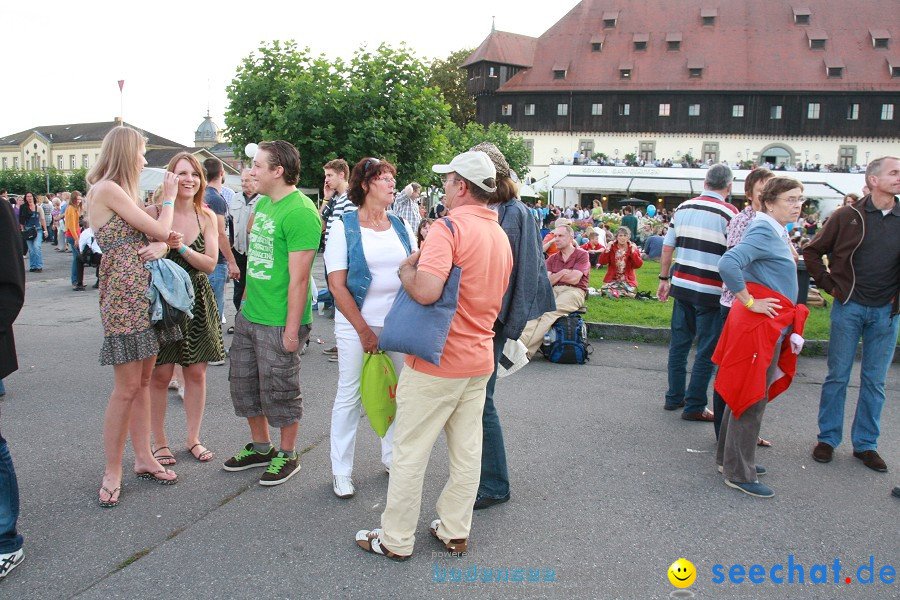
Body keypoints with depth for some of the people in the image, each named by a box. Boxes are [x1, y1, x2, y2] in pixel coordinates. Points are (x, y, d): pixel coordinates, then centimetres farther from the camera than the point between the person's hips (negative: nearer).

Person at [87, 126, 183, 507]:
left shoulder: (119, 191, 18)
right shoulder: (108, 189, -12)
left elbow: (145, 238, 16)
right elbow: (160, 230, -10)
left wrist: (158, 245, -6)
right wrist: (169, 197, 6)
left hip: (144, 294, 9)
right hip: (124, 298, -9)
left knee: (144, 381, 12)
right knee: (127, 387, -4)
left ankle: (143, 458, 21)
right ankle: (112, 472, 7)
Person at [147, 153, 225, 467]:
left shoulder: (207, 217, 3)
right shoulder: (153, 212, -5)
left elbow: (210, 264, -5)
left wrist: (180, 248, -20)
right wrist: (160, 246, -28)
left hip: (197, 302, 3)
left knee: (196, 373, 7)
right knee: (159, 375, -1)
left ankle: (193, 438, 23)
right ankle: (159, 442, 16)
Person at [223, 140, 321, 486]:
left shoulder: (300, 212, -19)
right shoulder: (263, 203, 10)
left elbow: (298, 277, -21)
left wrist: (292, 328, -21)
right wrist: (246, 301, 19)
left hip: (279, 322, -9)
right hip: (248, 315, 9)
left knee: (279, 392, 5)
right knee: (244, 384, 18)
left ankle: (288, 455, 24)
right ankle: (260, 447, 36)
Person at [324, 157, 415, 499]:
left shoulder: (401, 226, 8)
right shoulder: (344, 227, -4)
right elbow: (337, 285, -8)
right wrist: (364, 330, -11)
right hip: (356, 322, -4)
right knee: (349, 396, 3)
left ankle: (392, 457, 26)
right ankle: (341, 471, 16)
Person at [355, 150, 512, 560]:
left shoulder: (449, 228, -18)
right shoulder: (501, 236, 10)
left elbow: (427, 290, -31)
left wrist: (406, 269, -13)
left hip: (436, 361, -8)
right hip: (479, 359, 8)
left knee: (410, 450, 5)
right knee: (467, 450, 14)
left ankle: (396, 539, 16)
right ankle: (455, 531, 27)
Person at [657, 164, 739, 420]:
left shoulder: (683, 207, 6)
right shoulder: (729, 213, -11)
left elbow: (667, 248, 8)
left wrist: (664, 278, 17)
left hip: (681, 285, 6)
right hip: (711, 291, -5)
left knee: (679, 342, 15)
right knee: (707, 350, 4)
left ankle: (674, 397, 24)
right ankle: (694, 406, 9)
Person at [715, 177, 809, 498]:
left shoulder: (776, 232, 13)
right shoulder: (763, 231, -17)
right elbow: (728, 264, -31)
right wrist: (750, 302, -22)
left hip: (773, 324, 10)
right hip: (760, 323, -10)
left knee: (744, 393, 17)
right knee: (752, 398, -3)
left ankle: (728, 457, 30)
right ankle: (739, 474, 7)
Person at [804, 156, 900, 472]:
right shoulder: (848, 216, -3)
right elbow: (812, 251, 4)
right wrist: (830, 284, -3)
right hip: (849, 307, -2)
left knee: (874, 381, 9)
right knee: (838, 376, 5)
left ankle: (865, 443, 21)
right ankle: (828, 438, 18)